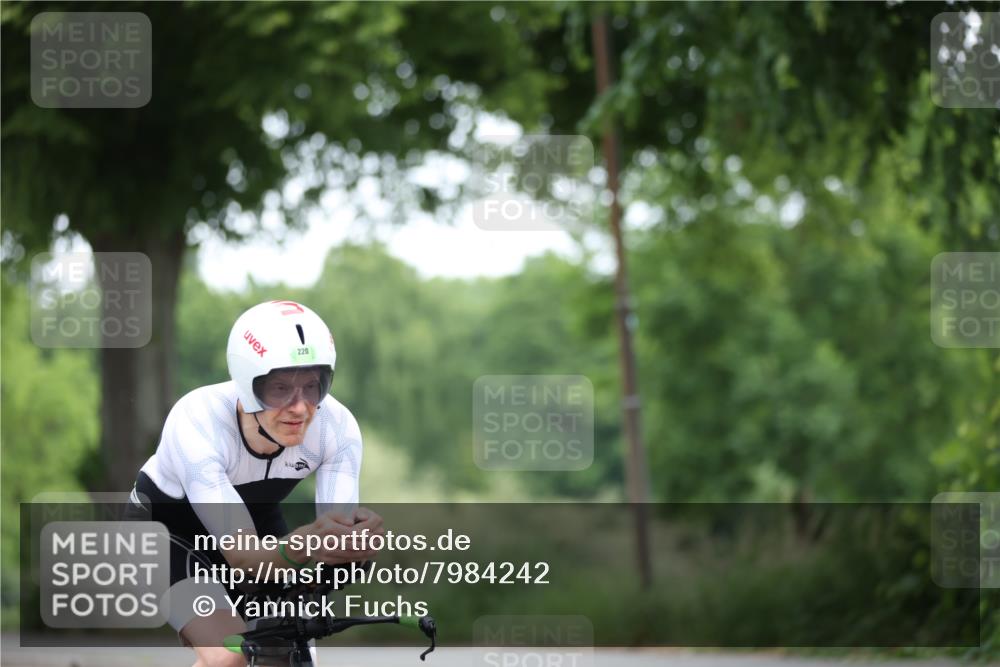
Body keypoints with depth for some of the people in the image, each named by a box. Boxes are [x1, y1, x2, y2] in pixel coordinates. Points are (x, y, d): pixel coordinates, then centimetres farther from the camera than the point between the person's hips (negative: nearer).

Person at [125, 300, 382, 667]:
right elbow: (241, 554, -42)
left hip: (258, 519, 4)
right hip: (167, 525, -4)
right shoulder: (196, 423, -37)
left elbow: (335, 539, -31)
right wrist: (304, 543, -63)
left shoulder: (337, 426, -27)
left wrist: (355, 538, -56)